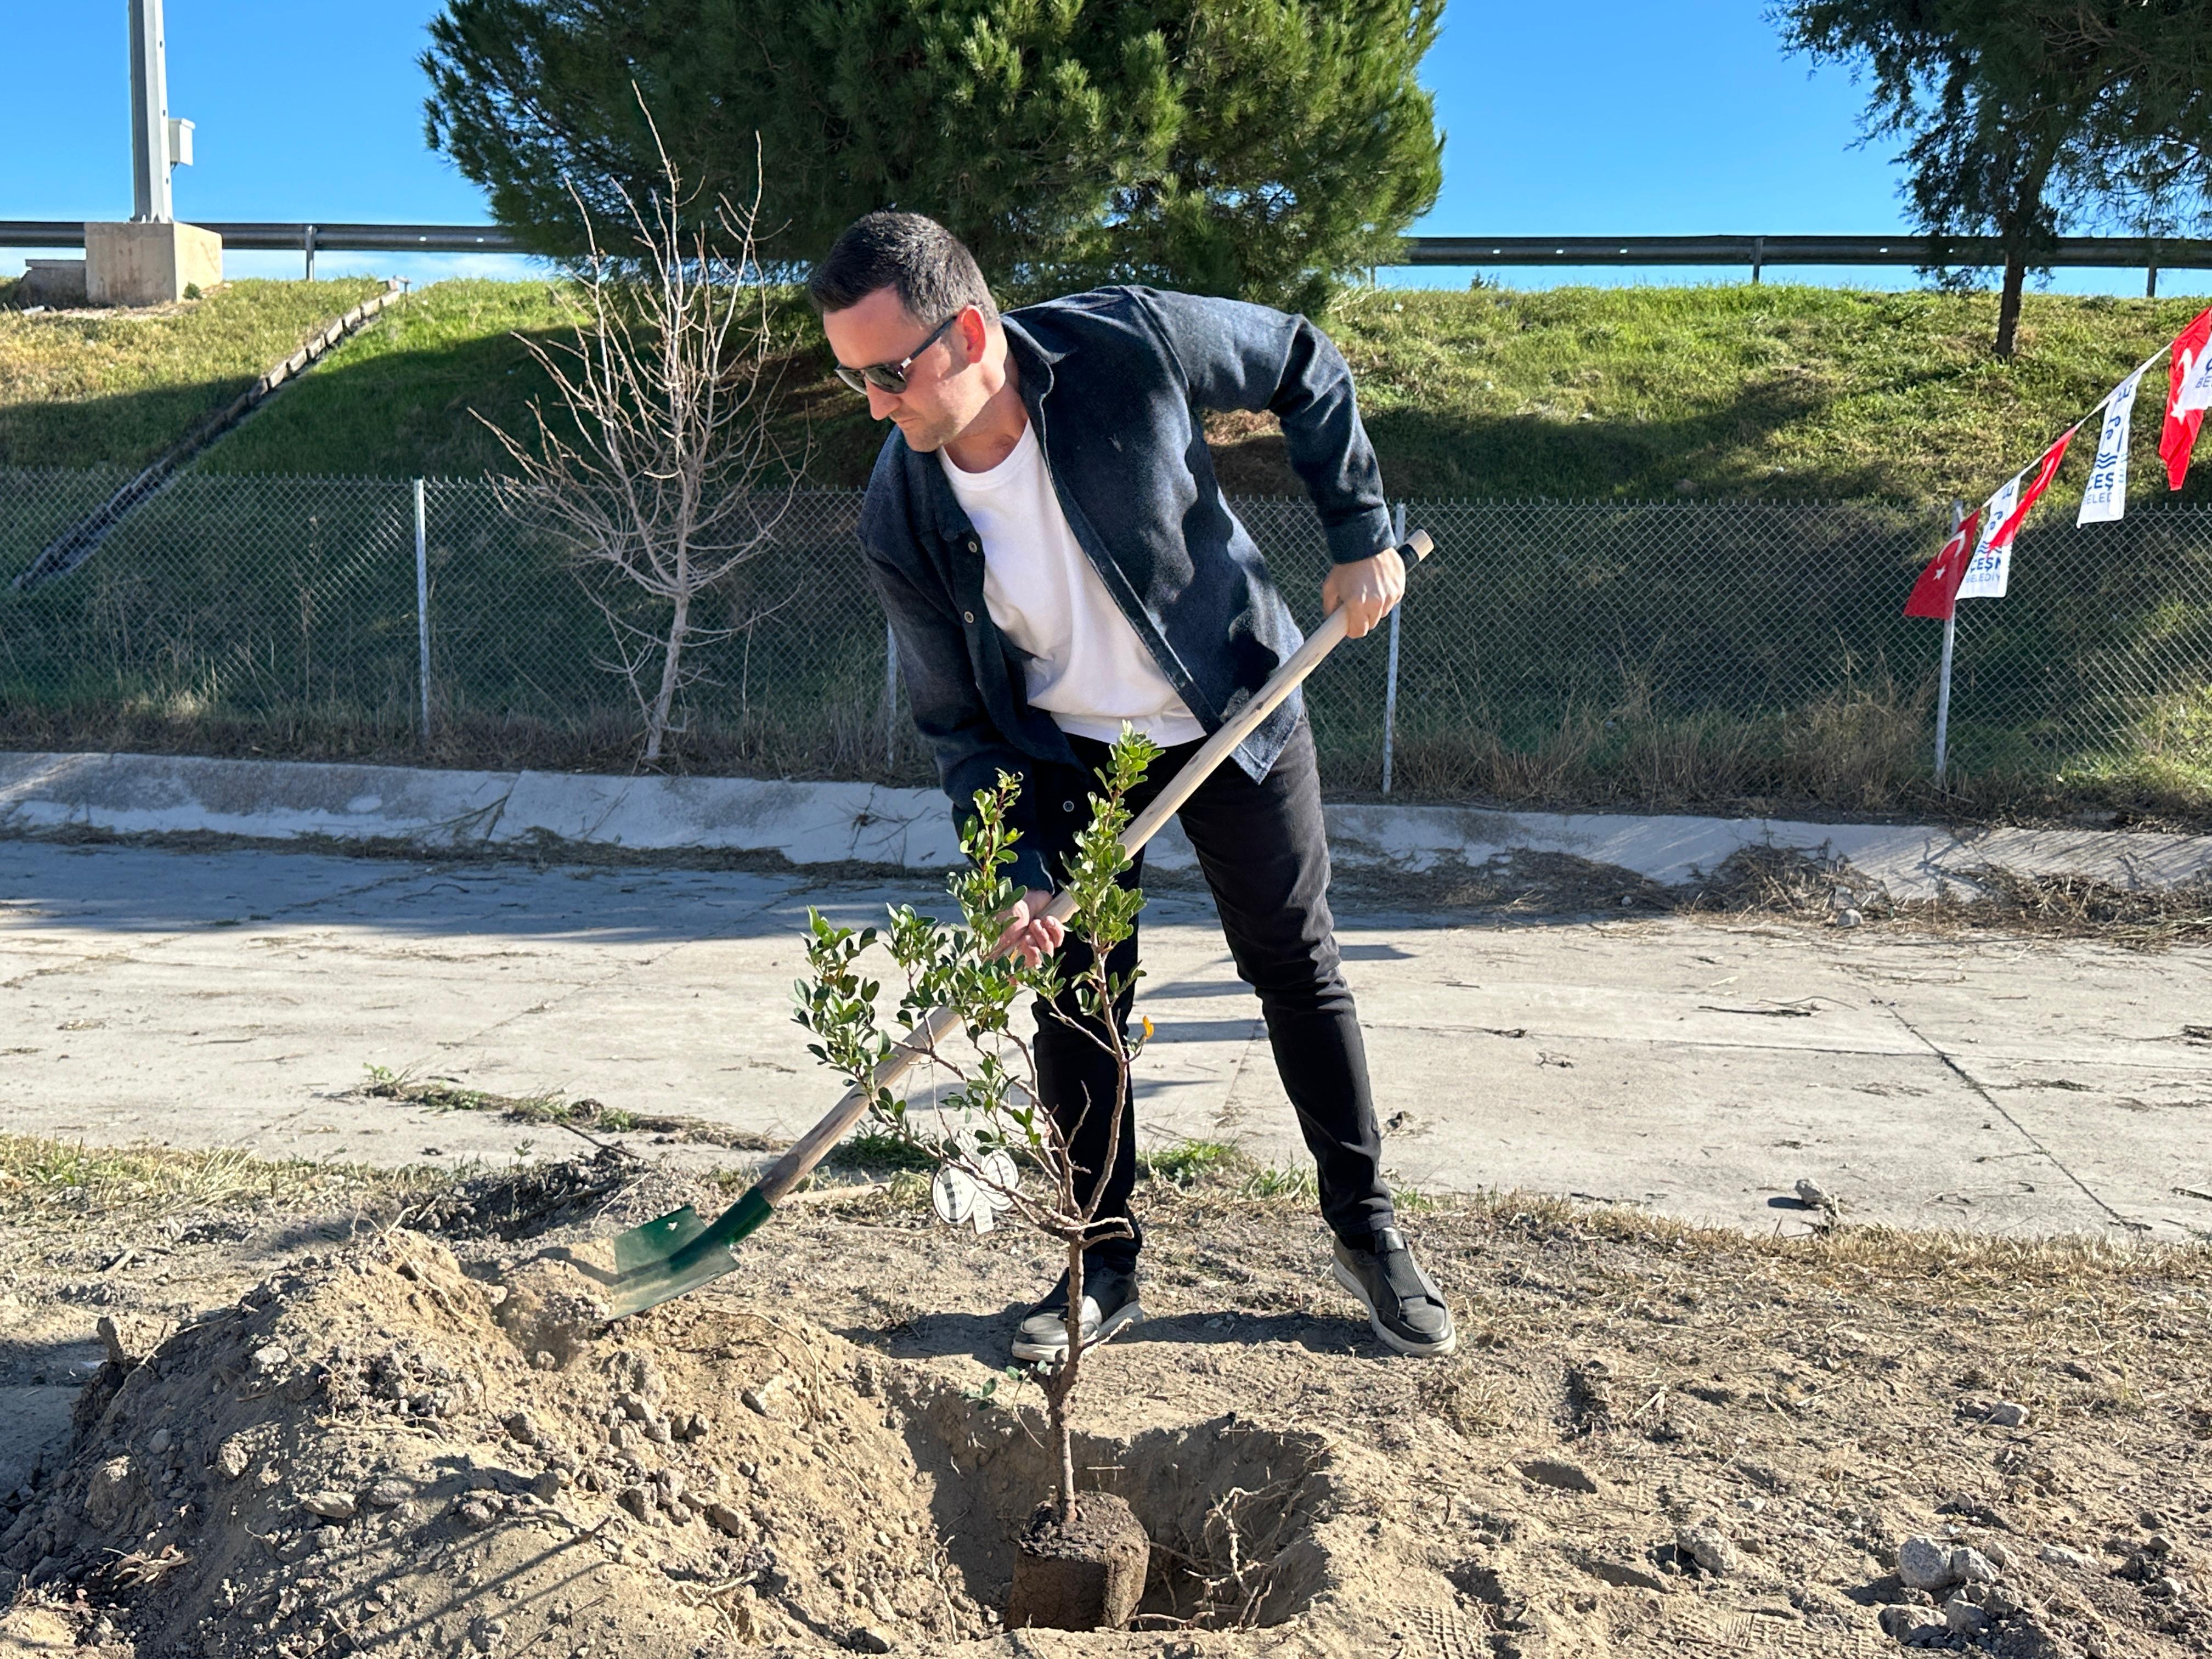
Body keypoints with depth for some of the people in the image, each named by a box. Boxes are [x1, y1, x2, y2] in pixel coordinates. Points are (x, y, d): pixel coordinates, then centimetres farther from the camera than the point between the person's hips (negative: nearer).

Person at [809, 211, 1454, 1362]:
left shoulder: (1128, 344, -27)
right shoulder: (899, 524, -20)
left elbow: (1308, 367, -7)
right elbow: (957, 720, -9)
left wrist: (1360, 534, -11)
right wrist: (1015, 874, -18)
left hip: (1233, 715, -1)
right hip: (1069, 755, 1)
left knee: (1296, 967, 7)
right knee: (1073, 1001, 0)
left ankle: (1367, 1234, 24)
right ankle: (1105, 1265, 19)